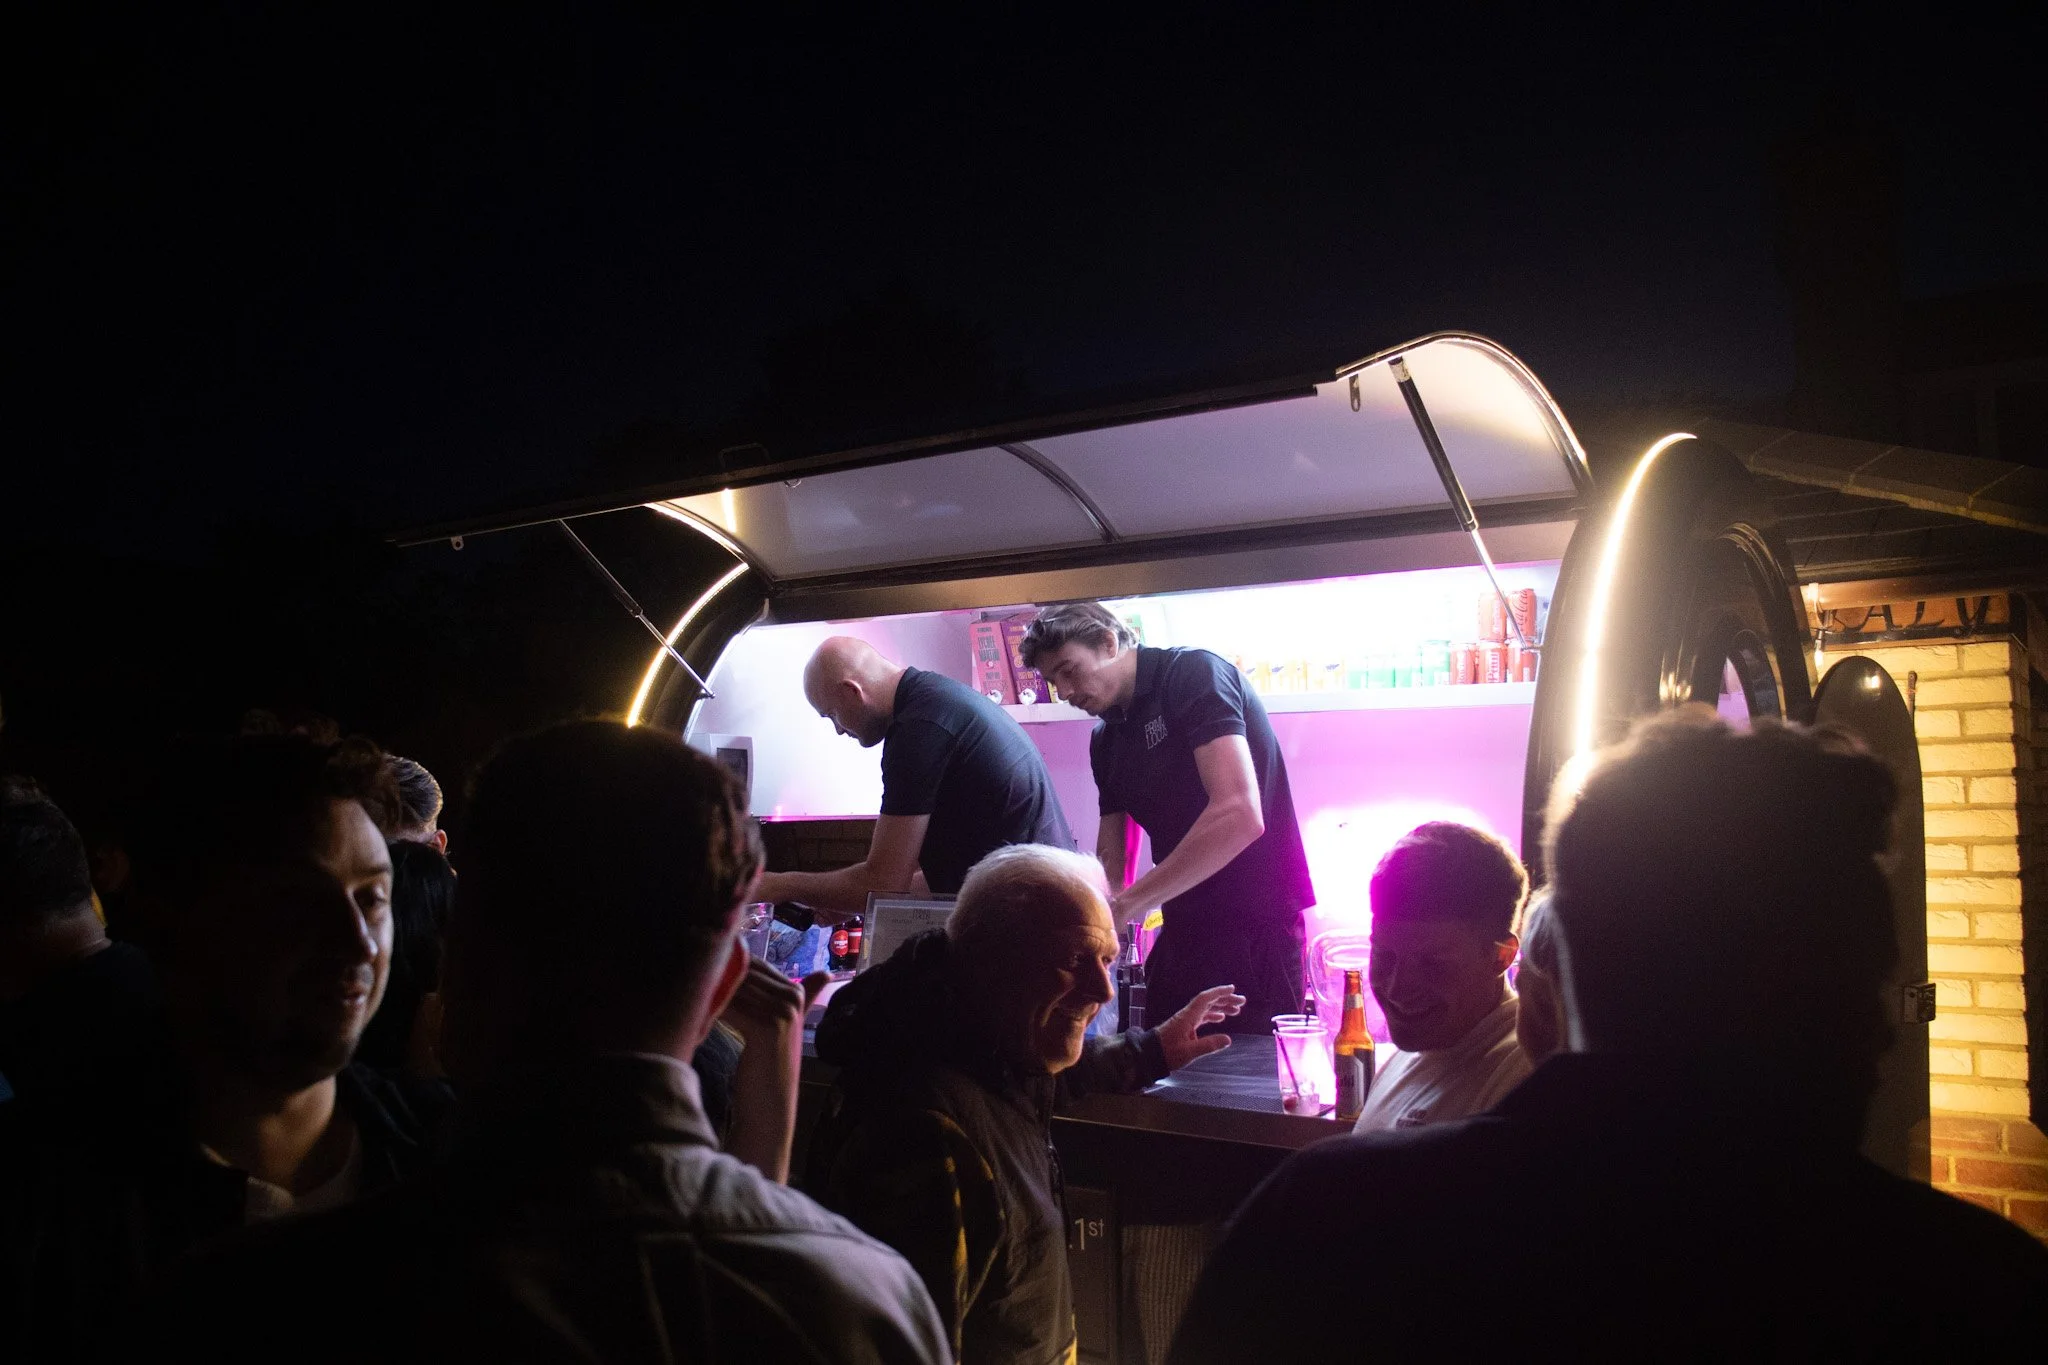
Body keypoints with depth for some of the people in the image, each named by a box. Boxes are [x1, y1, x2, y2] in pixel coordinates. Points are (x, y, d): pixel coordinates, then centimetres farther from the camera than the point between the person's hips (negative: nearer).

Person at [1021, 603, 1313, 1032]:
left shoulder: (1194, 675, -12)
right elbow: (1112, 863, 13)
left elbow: (1239, 814, -25)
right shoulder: (1105, 742, 12)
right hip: (1180, 935, 8)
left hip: (1254, 931, -8)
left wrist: (1122, 907, -22)